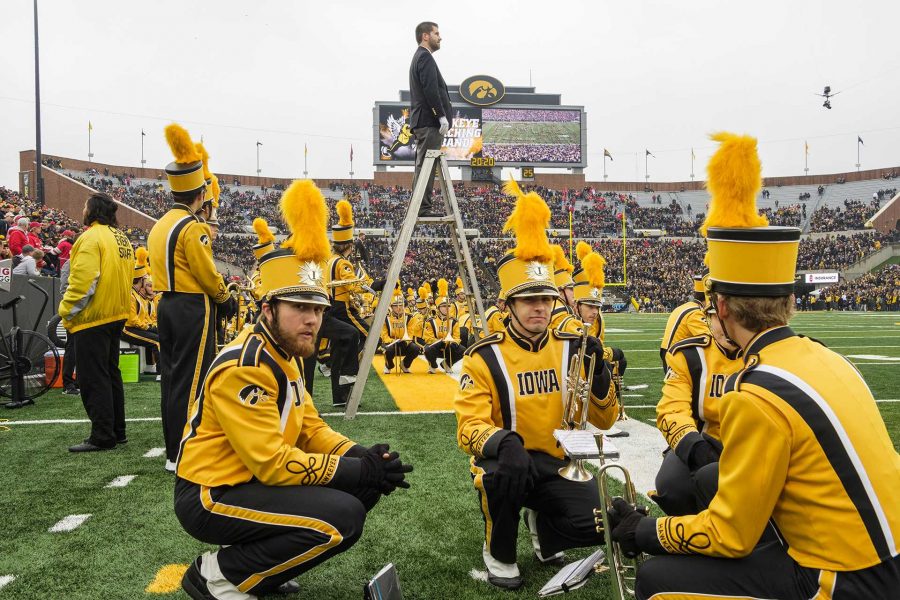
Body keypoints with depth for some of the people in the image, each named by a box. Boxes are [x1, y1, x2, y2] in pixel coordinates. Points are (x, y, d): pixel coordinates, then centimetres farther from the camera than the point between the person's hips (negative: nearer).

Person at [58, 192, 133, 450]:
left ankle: (102, 436, -1)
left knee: (93, 378, -3)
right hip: (116, 316, 9)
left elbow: (83, 281, -22)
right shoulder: (122, 239, 12)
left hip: (92, 318, -9)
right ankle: (117, 431, 22)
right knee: (111, 373, 16)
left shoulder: (91, 237, -14)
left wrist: (66, 311, -12)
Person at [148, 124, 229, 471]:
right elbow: (207, 274, -15)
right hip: (193, 309, -9)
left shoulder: (160, 225, 13)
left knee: (170, 376, 13)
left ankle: (173, 448, 22)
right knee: (190, 380, -5)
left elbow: (167, 267, 15)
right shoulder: (192, 228, -16)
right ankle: (182, 454, -1)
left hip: (167, 305, 9)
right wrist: (222, 294, 2)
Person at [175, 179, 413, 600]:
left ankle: (258, 564, 10)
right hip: (211, 497, -9)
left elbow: (309, 427, 8)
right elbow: (272, 461, -26)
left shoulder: (286, 355, 7)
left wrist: (361, 457, -9)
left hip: (252, 480, 9)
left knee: (364, 486, 2)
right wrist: (359, 470, -22)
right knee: (342, 517, -23)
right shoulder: (245, 368, -24)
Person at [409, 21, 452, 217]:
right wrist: (442, 116, -19)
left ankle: (421, 207, 11)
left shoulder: (419, 57, 25)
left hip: (422, 121, 11)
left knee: (424, 166, 9)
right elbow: (431, 90, -18)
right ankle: (423, 207, -12)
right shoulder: (425, 57, -7)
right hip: (430, 121, -11)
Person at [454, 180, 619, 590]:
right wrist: (503, 443, -42)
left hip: (556, 466, 3)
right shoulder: (484, 358, -13)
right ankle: (498, 553, -4)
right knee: (504, 469, -37)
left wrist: (598, 374, -20)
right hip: (509, 467, -3)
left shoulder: (572, 349, -2)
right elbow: (469, 426, -20)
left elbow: (603, 421, -2)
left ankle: (543, 528, 17)